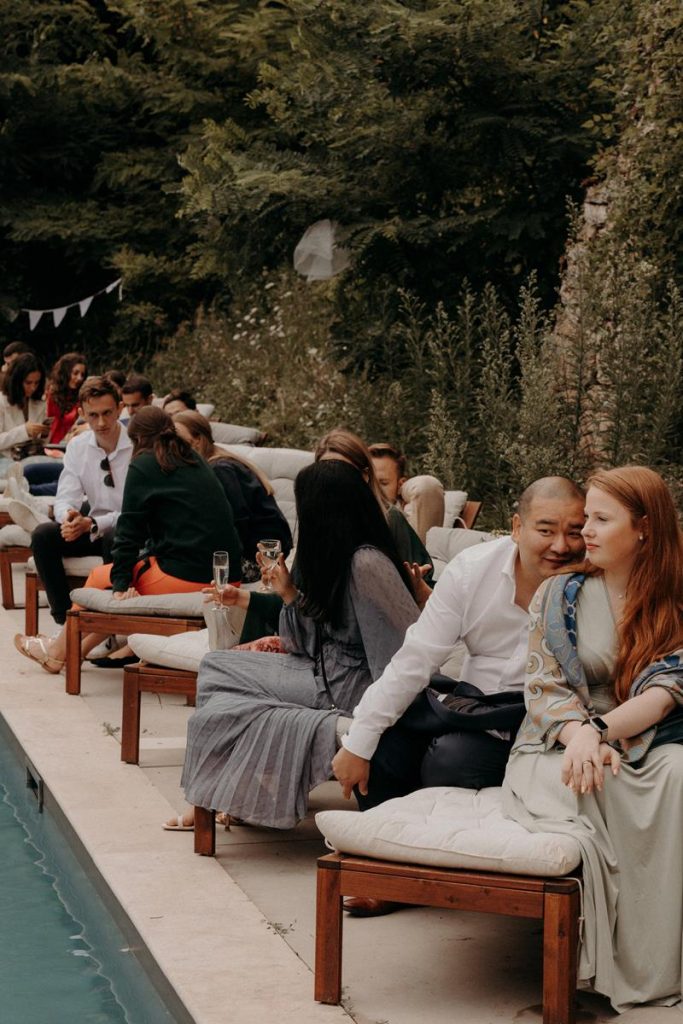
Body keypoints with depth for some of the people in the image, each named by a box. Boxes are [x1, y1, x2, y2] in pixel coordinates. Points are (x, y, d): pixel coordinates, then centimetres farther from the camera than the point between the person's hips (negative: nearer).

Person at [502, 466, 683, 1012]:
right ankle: (599, 961, -26)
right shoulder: (561, 594, 10)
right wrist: (580, 734, -20)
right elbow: (544, 686, 2)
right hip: (563, 744, 0)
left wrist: (601, 731, -21)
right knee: (572, 788, -37)